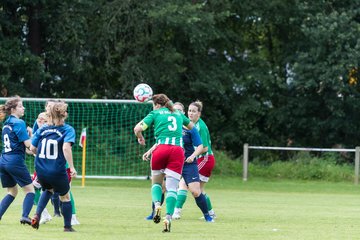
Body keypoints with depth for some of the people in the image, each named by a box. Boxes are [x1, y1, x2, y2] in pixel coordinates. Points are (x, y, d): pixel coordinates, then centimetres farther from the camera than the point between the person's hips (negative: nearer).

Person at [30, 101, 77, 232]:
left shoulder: (42, 129, 3)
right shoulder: (68, 129, -10)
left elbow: (32, 148, 3)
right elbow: (66, 148, -26)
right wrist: (72, 167, -23)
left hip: (41, 171, 4)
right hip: (58, 171, -4)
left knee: (48, 189, 32)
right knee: (65, 197, 17)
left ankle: (37, 215, 14)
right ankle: (67, 226, 24)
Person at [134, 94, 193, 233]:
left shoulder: (155, 113, 13)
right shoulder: (178, 114, 24)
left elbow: (137, 128, 2)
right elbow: (192, 127, 41)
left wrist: (140, 138, 21)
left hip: (161, 149, -2)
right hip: (178, 150, 2)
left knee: (156, 182, 19)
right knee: (172, 187, -2)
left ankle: (157, 204, -10)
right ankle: (168, 217, -20)